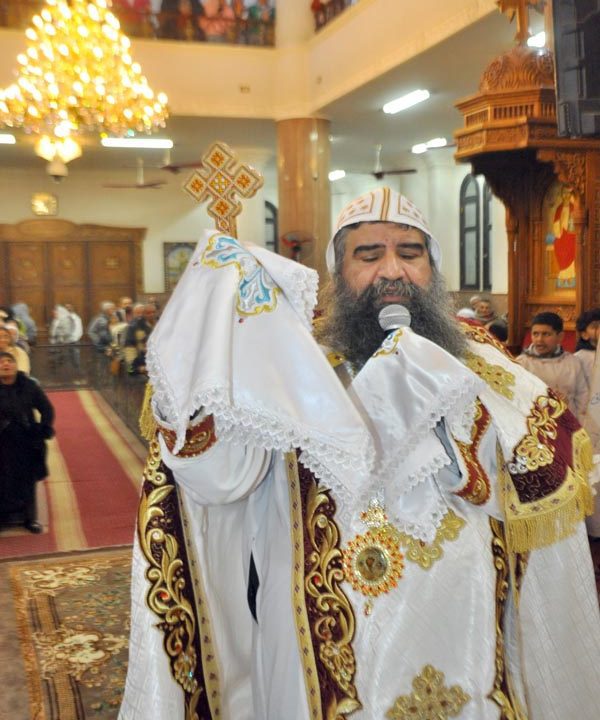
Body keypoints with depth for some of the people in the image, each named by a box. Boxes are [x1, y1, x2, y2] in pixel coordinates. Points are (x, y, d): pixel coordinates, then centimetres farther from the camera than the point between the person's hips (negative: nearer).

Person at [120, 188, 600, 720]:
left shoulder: (482, 370, 1)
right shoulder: (295, 369, -7)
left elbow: (553, 480, -10)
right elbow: (209, 469, -23)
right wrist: (220, 296, -30)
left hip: (463, 653, 2)